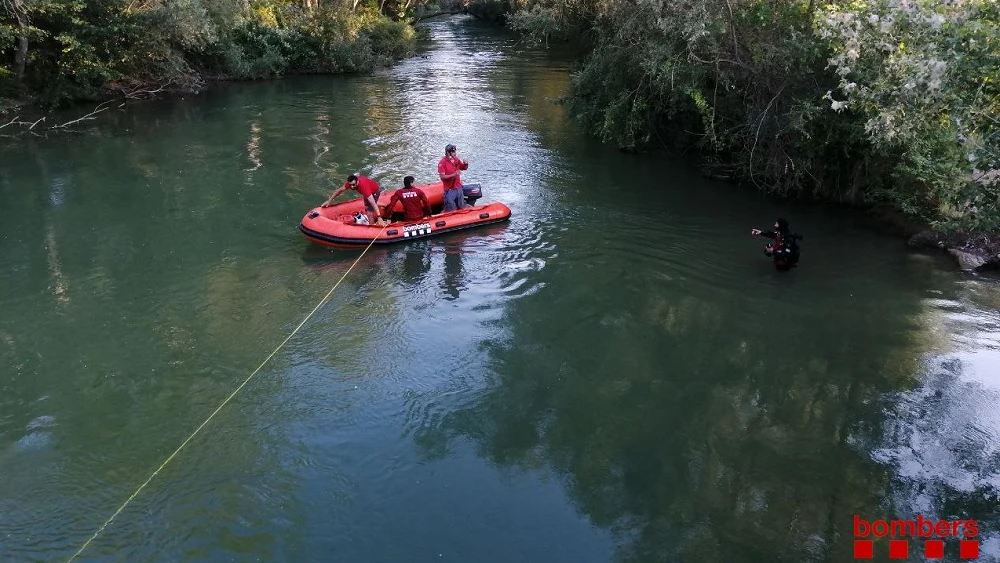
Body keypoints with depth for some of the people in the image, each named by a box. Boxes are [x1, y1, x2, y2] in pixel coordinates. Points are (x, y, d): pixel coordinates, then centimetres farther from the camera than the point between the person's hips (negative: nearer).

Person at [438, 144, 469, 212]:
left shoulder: (457, 160, 5)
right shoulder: (442, 163, -14)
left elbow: (464, 168, 18)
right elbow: (442, 177, -19)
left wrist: (466, 164, -5)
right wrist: (453, 175, -28)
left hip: (458, 188, 6)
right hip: (449, 190, -6)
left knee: (461, 207, 17)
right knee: (450, 210, -3)